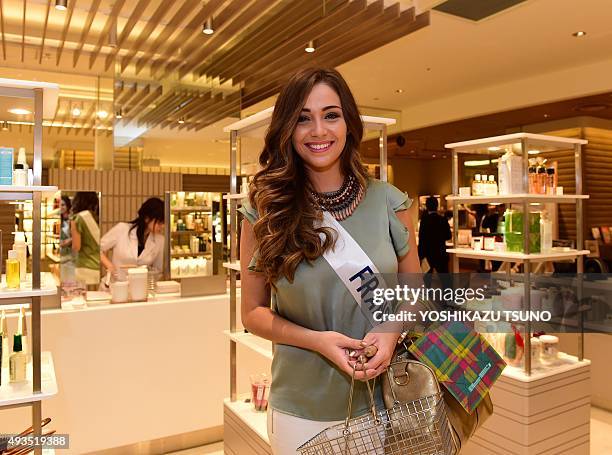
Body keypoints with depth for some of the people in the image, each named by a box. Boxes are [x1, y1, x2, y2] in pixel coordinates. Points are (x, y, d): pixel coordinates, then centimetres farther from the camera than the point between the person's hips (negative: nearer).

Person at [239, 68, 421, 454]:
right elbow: (253, 312, -2)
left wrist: (392, 331, -15)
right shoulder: (264, 211, -9)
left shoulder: (389, 202, -7)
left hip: (383, 399, 1)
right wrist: (317, 340, -18)